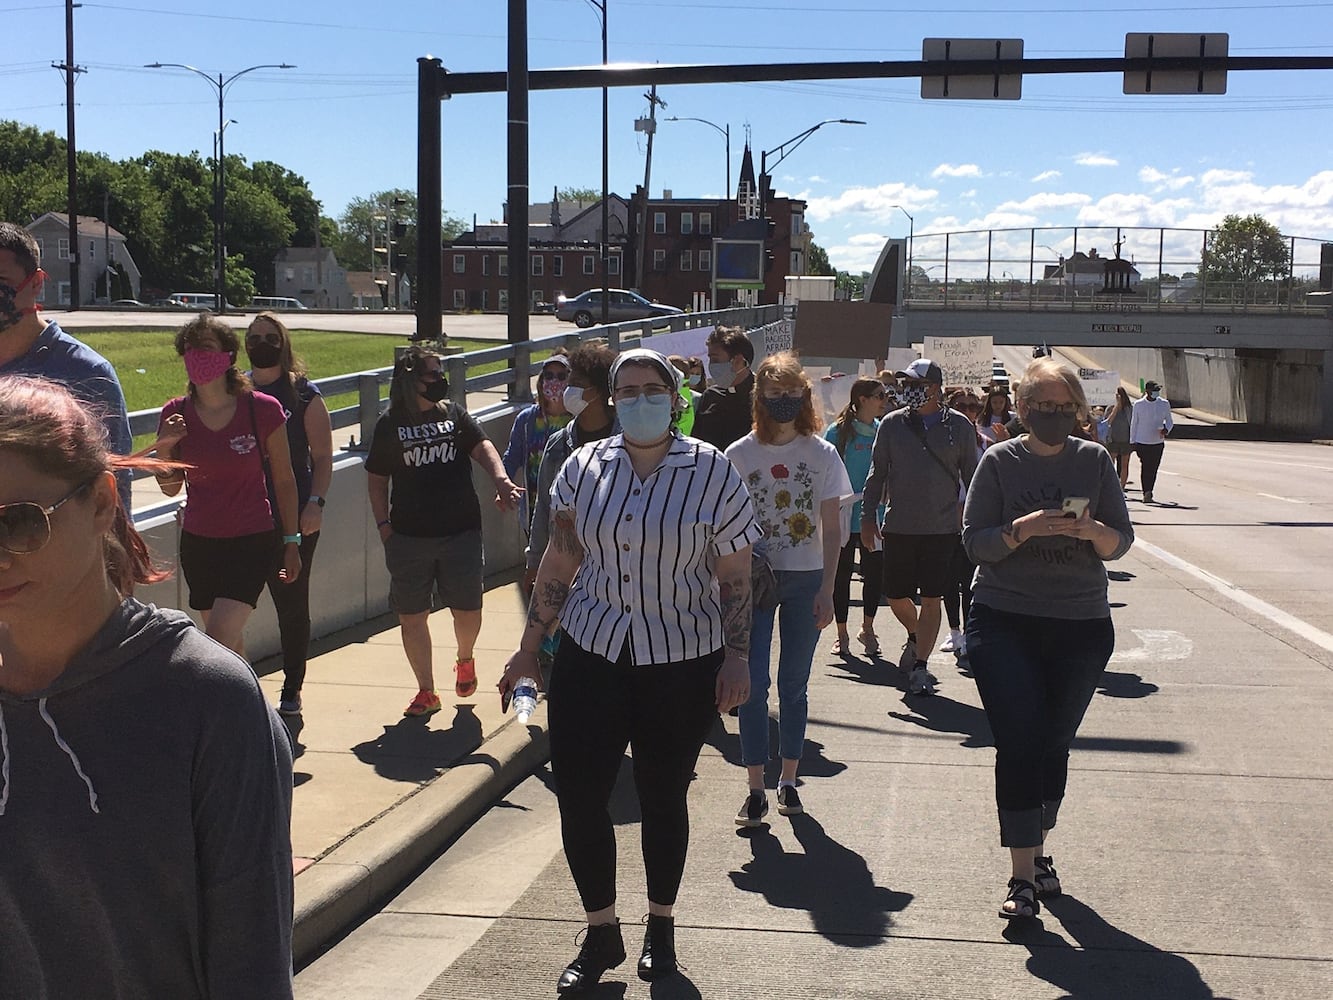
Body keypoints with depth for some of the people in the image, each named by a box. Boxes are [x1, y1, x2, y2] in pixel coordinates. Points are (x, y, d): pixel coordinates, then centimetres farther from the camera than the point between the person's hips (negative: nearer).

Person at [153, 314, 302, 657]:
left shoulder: (262, 410, -10)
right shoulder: (175, 414, -2)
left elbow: (284, 480, 0)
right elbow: (171, 488, 6)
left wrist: (291, 541, 1)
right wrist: (164, 447, -12)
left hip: (252, 542, -4)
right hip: (198, 542, 4)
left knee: (217, 644, -16)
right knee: (231, 642, 15)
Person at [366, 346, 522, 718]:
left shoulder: (454, 413, 9)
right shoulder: (390, 424, 4)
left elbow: (482, 447, -4)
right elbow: (377, 481, 8)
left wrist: (501, 480, -22)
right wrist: (384, 526, 0)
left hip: (461, 533, 1)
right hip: (408, 535, -1)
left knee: (468, 610, 4)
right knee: (411, 616, 3)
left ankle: (464, 659, 37)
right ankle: (426, 692, 18)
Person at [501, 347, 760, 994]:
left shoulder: (711, 472, -5)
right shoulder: (584, 467, 2)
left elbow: (735, 576, -1)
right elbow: (560, 562, 8)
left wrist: (736, 657, -6)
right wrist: (530, 647, 8)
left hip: (682, 665, -2)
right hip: (590, 654, 2)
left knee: (662, 797, 10)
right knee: (578, 796, -1)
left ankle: (661, 928, 32)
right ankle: (601, 935, 19)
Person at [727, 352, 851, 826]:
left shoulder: (823, 455, 0)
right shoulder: (739, 454, -1)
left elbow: (832, 529, 1)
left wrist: (826, 590, -5)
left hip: (805, 580, 1)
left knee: (794, 685, 8)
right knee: (753, 684, -4)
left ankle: (788, 781, 20)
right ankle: (756, 789, 2)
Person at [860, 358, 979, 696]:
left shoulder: (959, 426, 1)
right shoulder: (892, 424, 2)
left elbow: (970, 475, 8)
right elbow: (877, 472, 8)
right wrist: (868, 514, 4)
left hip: (942, 528, -1)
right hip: (898, 526, 2)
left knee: (931, 600, -1)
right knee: (896, 597, 7)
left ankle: (919, 665, 9)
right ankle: (916, 637, 37)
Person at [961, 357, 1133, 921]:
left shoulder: (1094, 461, 3)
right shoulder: (1000, 461, -1)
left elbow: (1122, 542, 4)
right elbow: (975, 541, -4)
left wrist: (1093, 530, -18)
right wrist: (1024, 529, -21)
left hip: (1082, 627, 2)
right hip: (1005, 622, -2)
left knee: (1054, 745, 10)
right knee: (1018, 743, -9)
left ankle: (1039, 850, 30)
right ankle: (1023, 875, -5)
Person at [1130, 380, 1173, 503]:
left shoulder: (1164, 404, 1)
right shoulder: (1138, 404, -2)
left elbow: (1169, 421, 9)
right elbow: (1134, 424, 6)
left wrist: (1166, 429, -14)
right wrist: (1132, 442, 5)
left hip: (1158, 442, 2)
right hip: (1142, 442, -2)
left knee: (1153, 469, 5)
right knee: (1145, 468, -8)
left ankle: (1148, 493, 18)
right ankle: (1147, 493, -6)